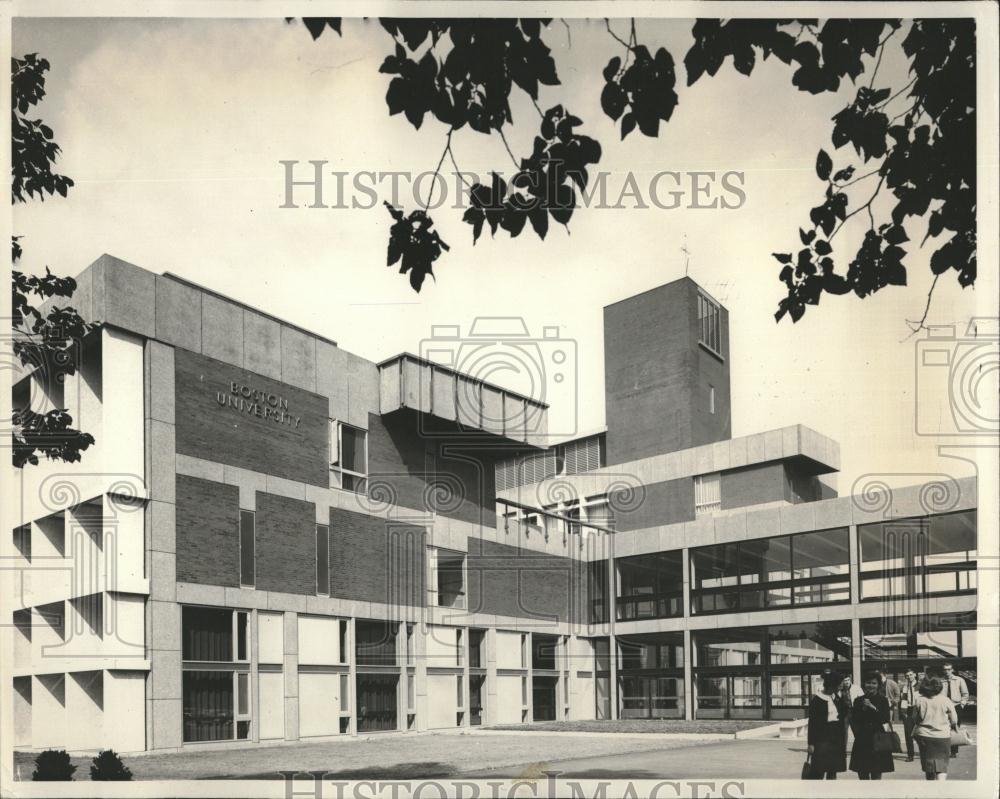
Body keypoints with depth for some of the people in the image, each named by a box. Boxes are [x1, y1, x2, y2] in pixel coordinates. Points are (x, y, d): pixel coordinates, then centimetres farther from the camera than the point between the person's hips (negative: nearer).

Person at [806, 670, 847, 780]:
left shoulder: (836, 698, 11)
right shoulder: (817, 699, -9)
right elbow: (812, 722, -10)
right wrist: (811, 743, -12)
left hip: (835, 737, 7)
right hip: (822, 738, -7)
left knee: (833, 771, 8)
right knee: (819, 771, -9)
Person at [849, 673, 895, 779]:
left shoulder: (883, 700, 2)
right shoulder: (858, 701, 8)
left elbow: (885, 719, -8)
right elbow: (853, 720, 4)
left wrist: (873, 707, -16)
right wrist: (863, 709, -9)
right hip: (862, 742, 2)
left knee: (877, 773, -3)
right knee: (862, 773, 3)